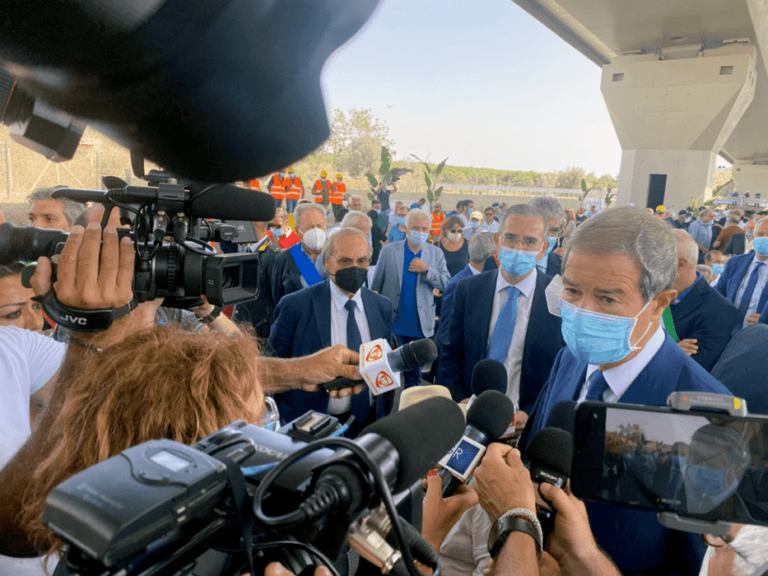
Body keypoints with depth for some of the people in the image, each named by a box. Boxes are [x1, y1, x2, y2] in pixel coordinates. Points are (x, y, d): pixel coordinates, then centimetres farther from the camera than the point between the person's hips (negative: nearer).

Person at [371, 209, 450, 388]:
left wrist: (426, 270, -18)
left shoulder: (436, 253, 2)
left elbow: (446, 284, -3)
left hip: (419, 326, 1)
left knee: (414, 375, 14)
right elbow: (376, 285, 1)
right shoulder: (389, 251, -3)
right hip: (392, 324, -1)